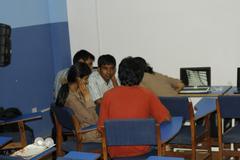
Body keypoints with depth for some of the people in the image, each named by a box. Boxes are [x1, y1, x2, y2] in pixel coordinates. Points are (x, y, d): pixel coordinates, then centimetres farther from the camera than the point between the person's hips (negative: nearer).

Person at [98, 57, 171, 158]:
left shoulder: (108, 95, -5)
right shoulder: (147, 94, -6)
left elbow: (101, 127, -2)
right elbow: (166, 118, -1)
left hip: (115, 152, 1)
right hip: (140, 150, -1)